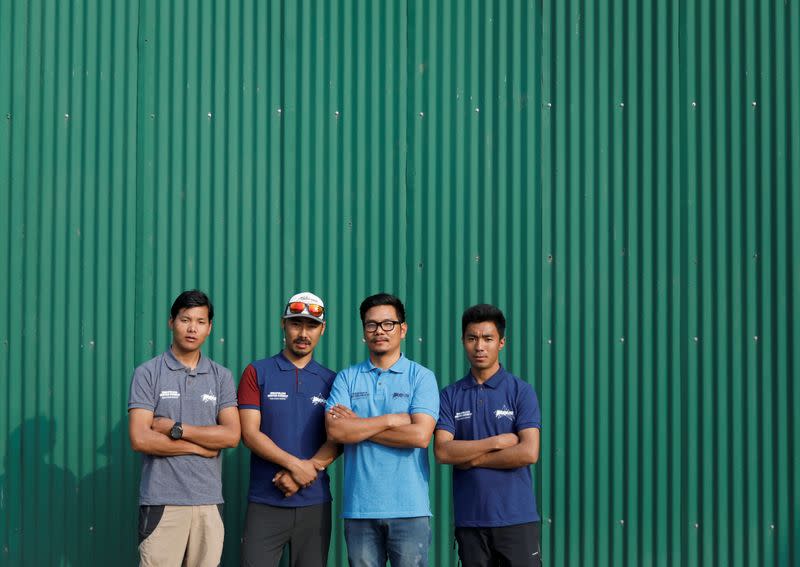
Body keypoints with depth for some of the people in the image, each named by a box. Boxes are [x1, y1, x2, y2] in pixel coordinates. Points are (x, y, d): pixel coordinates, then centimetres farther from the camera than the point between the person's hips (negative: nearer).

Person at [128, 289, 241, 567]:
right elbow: (140, 439, -9)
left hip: (209, 501, 3)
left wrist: (176, 428, -8)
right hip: (162, 501, -3)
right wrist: (200, 446, -5)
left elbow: (232, 435, -2)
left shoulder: (221, 376, 10)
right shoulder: (147, 373, 1)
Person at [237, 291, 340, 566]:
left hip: (315, 503, 2)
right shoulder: (257, 373, 4)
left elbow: (337, 441, 2)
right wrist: (296, 465, -15)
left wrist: (299, 476, -13)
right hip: (265, 502, -2)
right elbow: (250, 433, -5)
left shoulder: (330, 381, 9)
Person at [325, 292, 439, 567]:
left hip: (409, 507, -2)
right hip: (359, 507, 2)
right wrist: (392, 420, -9)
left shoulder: (422, 377, 3)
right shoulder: (347, 378, 9)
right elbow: (334, 430, -7)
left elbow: (420, 435, -11)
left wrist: (358, 426, -6)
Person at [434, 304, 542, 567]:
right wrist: (497, 441, -10)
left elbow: (529, 453, -11)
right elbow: (442, 451, -6)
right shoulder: (450, 395, 7)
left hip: (516, 516, -2)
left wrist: (472, 458, -7)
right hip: (469, 518, 2)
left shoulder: (521, 391, 0)